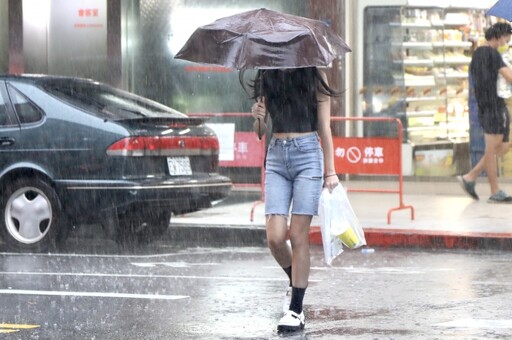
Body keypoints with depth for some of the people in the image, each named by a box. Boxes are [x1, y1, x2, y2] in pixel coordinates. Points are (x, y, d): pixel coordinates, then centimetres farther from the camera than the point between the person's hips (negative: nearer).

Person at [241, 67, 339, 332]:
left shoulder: (314, 77, 3)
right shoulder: (266, 79, 12)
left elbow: (324, 127, 4)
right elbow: (260, 131, 15)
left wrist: (330, 171, 1)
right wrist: (257, 118, -8)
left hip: (308, 154, -3)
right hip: (276, 156, 3)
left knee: (298, 236, -6)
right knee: (275, 237, -7)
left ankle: (296, 310, -1)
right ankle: (297, 283, 21)